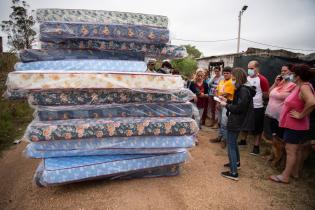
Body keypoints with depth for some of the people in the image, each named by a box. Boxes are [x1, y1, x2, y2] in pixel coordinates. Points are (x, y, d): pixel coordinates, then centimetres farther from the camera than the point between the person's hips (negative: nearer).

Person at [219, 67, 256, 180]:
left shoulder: (244, 90, -21)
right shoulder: (243, 88, 9)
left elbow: (239, 108, -24)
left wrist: (226, 105, -13)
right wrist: (227, 100, 7)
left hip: (236, 122, -10)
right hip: (237, 121, 10)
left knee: (231, 146, -3)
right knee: (233, 142, 26)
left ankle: (233, 172, 3)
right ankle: (236, 162, 44)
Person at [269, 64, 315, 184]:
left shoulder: (304, 87, -21)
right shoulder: (300, 86, 7)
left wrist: (301, 115, -26)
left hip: (295, 125, -10)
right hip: (293, 124, 10)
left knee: (290, 150, -2)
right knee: (296, 149, 19)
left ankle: (285, 176, 8)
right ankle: (295, 172, 33)